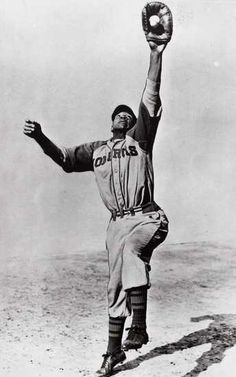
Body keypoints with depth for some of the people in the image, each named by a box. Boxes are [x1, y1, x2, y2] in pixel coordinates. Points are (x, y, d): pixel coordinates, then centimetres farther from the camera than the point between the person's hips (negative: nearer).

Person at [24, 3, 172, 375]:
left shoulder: (140, 138, 6)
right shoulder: (96, 150, 18)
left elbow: (151, 99, -4)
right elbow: (64, 158, 20)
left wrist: (156, 55, -12)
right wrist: (40, 137, 3)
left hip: (148, 218, -4)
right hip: (118, 222, 5)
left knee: (128, 249, -37)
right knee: (116, 288, 9)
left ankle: (139, 328, -32)